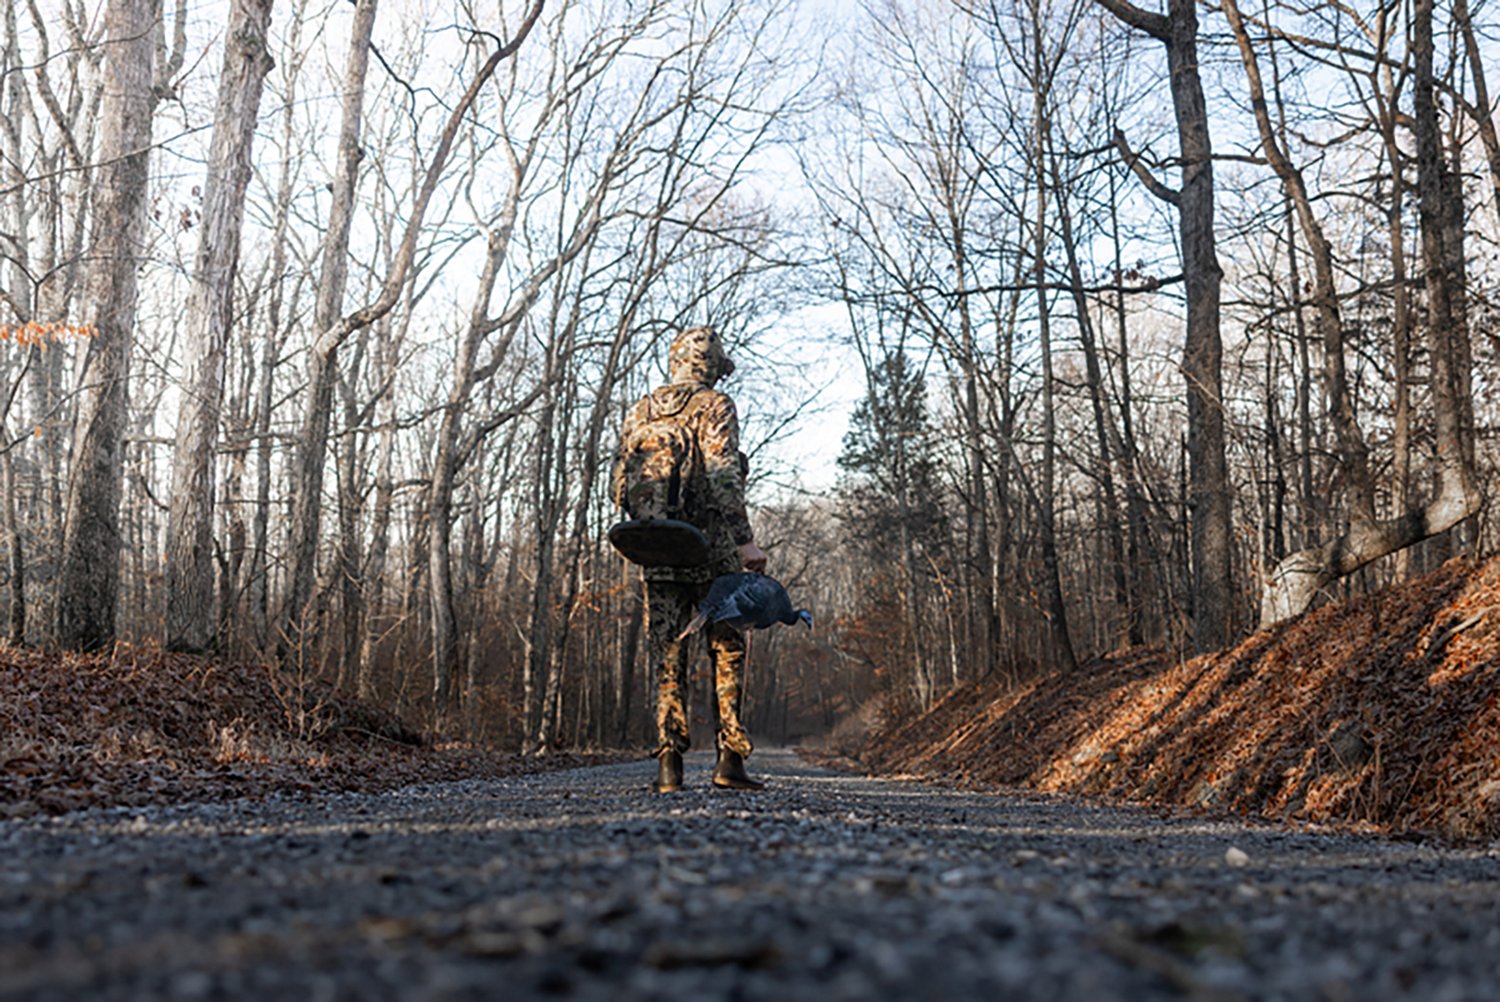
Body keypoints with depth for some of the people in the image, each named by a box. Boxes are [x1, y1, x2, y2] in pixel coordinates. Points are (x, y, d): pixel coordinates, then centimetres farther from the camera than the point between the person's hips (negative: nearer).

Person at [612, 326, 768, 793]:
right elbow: (722, 478, -15)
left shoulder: (640, 410, 12)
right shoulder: (715, 406, -3)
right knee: (727, 654, 6)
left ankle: (669, 761, 1)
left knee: (667, 660, 6)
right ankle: (730, 758, 2)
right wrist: (745, 541, -16)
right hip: (712, 551, -4)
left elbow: (620, 486, 10)